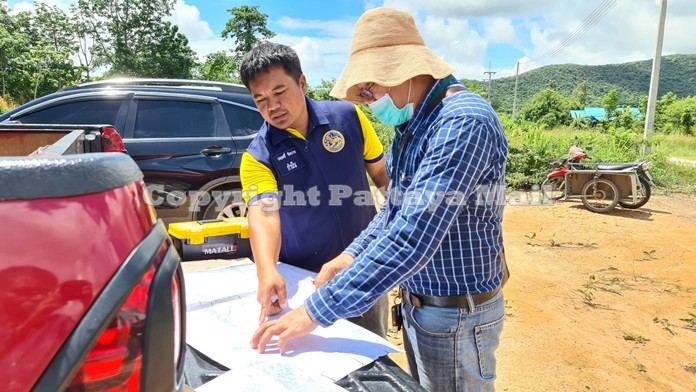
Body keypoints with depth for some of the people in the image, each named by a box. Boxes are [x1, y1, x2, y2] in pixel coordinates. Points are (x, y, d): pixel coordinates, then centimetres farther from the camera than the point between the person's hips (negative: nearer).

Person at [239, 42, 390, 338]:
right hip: (303, 279, -1)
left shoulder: (348, 117, -8)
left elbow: (383, 175, 3)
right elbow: (263, 214, -28)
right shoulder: (257, 157, -12)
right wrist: (267, 272, -46)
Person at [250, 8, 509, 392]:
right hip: (416, 300, 8)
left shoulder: (462, 122, -27)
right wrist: (352, 255, 0)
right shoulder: (412, 121, 4)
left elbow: (411, 238, -34)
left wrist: (316, 311, -31)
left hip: (455, 314, -8)